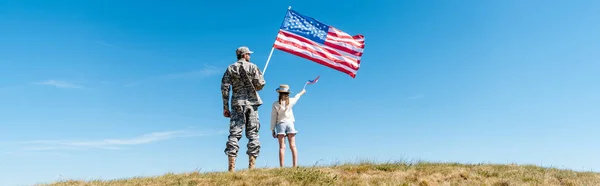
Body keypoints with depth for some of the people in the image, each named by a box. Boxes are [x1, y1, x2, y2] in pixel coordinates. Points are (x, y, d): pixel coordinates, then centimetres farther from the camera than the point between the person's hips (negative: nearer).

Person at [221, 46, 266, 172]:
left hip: (237, 104, 1)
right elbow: (260, 84, -5)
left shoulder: (230, 68, 8)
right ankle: (251, 166, 1)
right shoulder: (252, 67, 3)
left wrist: (225, 107, 4)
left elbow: (224, 88, 1)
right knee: (253, 134, 3)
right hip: (252, 103, -1)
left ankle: (231, 167, -6)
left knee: (234, 134, 0)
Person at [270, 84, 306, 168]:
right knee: (292, 146, 0)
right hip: (290, 123, 1)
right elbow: (297, 97, 24)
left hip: (280, 124, -1)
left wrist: (272, 129, 6)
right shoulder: (291, 101, 1)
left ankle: (281, 167, -9)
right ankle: (295, 166, -4)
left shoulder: (275, 104, -4)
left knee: (282, 147, -4)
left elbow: (273, 118, -2)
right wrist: (302, 92, 45)